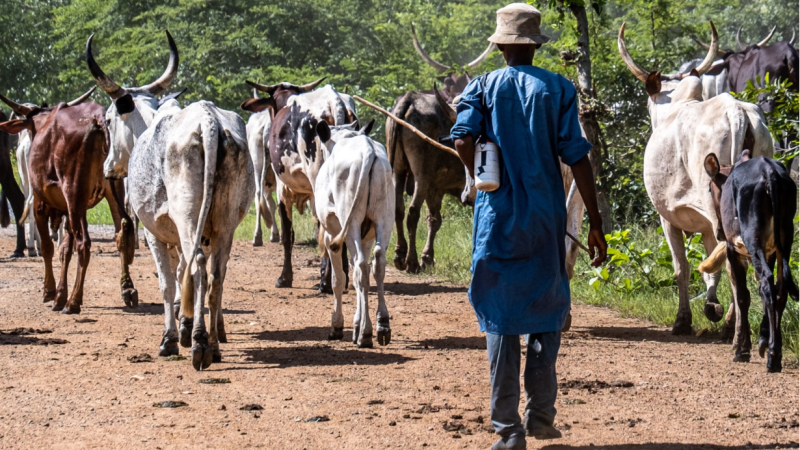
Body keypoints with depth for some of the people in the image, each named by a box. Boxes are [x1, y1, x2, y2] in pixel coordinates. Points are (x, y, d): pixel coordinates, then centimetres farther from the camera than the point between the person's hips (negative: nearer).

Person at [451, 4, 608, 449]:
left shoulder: (483, 88, 3)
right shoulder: (558, 89, 2)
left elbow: (463, 140, -14)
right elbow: (577, 157, -3)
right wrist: (596, 222, -1)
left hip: (497, 216, 0)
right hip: (546, 218, 0)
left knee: (501, 318, 5)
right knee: (548, 311, 14)